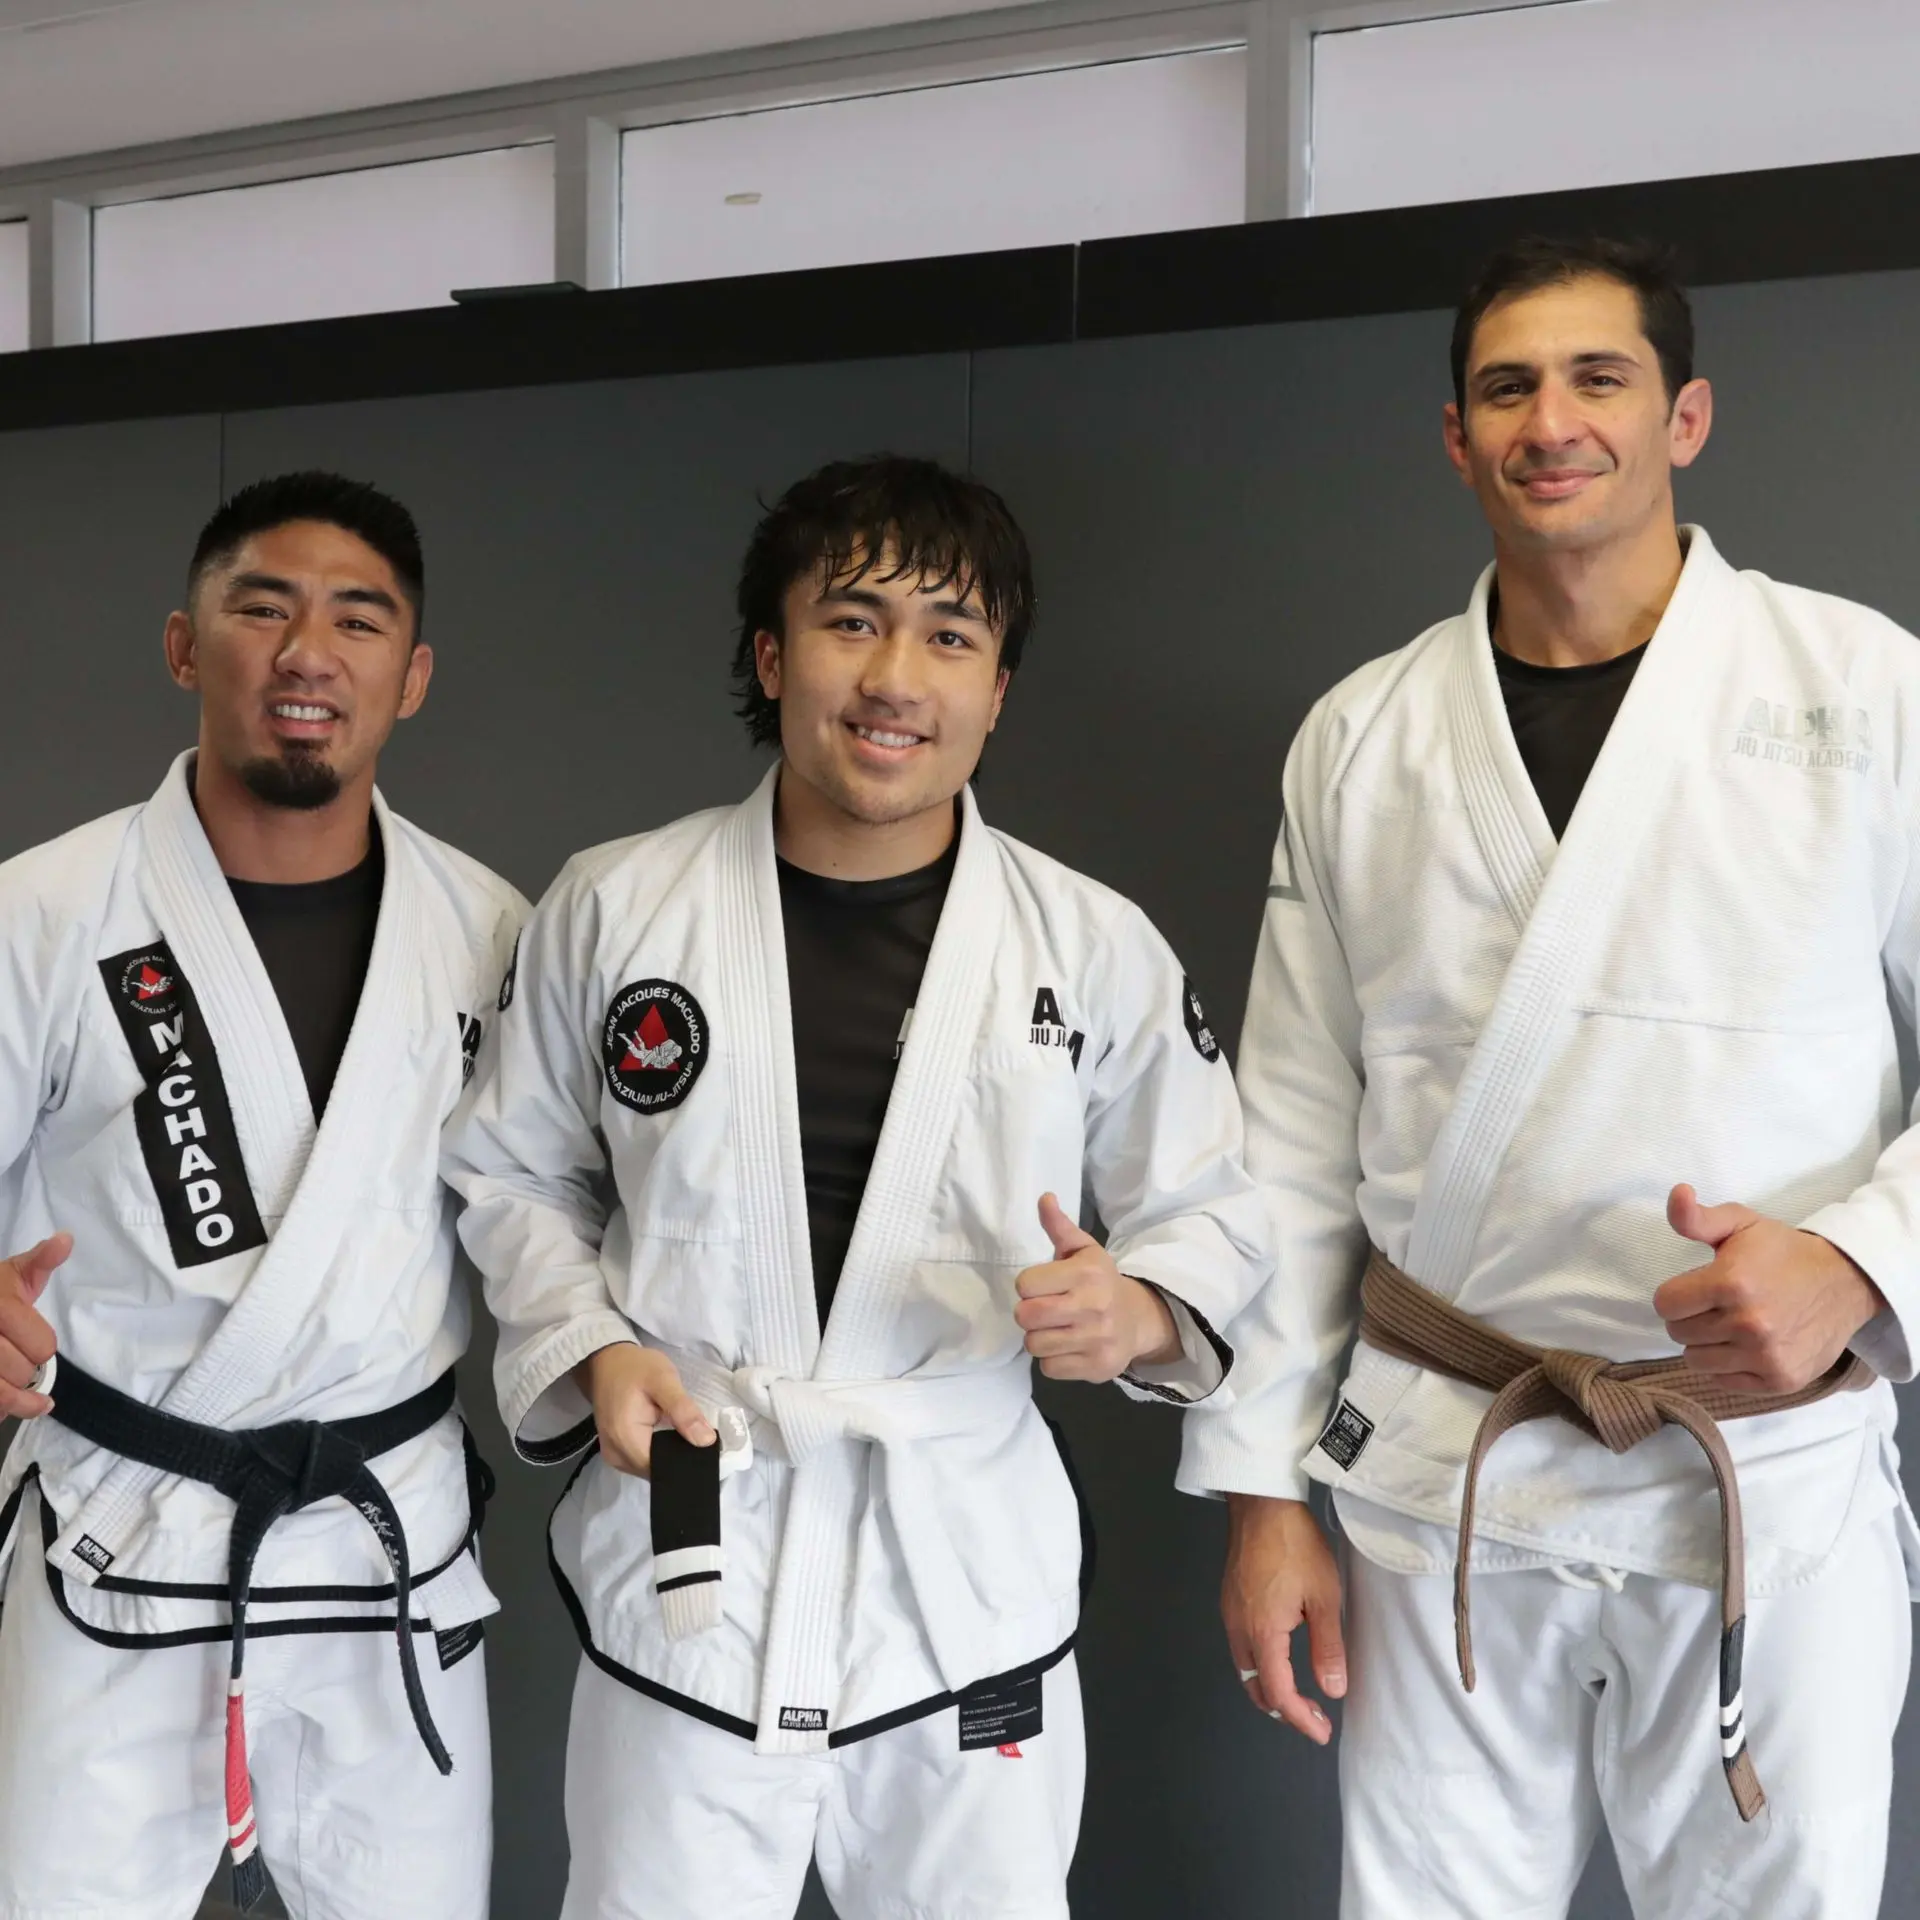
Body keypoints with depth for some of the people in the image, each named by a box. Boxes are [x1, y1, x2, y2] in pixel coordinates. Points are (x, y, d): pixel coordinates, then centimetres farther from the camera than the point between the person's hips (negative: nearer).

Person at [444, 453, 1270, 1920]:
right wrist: (589, 1346, -6)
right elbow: (512, 1173, 10)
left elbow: (1211, 1211, 6)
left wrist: (1135, 1311, -15)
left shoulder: (1097, 949, -2)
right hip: (686, 1546, 0)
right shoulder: (609, 912, -2)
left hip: (969, 1568, 1)